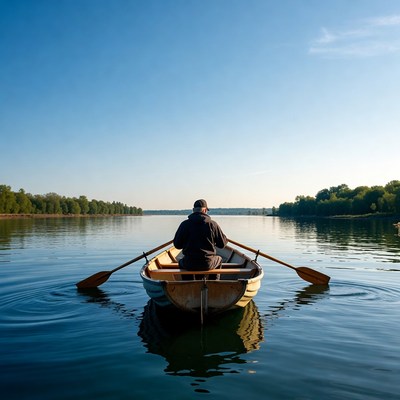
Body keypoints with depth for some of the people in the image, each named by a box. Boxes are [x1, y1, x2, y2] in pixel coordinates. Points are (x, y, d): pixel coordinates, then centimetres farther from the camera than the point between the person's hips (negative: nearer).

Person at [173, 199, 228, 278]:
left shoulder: (184, 224, -6)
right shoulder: (213, 224, -7)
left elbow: (177, 245, 1)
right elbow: (222, 244, 1)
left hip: (189, 265, 1)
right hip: (208, 264, 0)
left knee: (181, 262, 35)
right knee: (219, 259, 33)